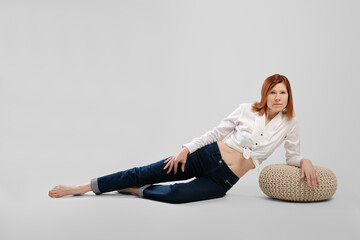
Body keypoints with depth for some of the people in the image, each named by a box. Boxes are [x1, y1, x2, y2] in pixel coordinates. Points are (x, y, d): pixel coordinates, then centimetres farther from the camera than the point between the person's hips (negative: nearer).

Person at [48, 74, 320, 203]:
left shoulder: (289, 124, 1)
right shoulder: (246, 110, -1)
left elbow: (292, 155, 10)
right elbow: (216, 132, 2)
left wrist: (306, 161, -13)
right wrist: (186, 148, -5)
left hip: (224, 180, 0)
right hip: (208, 157, 0)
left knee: (178, 194, -29)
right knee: (145, 173, -9)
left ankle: (135, 190, 0)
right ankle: (81, 187, 1)